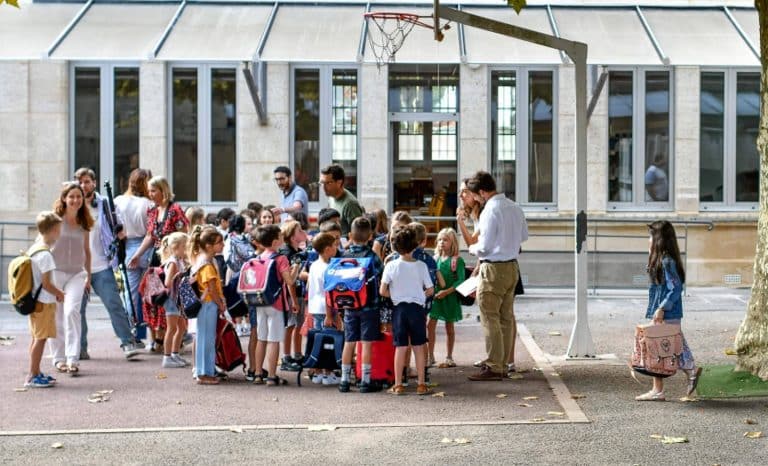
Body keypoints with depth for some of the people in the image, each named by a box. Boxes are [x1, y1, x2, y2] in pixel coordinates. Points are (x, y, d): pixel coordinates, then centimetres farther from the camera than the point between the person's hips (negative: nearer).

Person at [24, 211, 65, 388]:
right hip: (44, 302, -10)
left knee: (36, 338, 15)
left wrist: (55, 292, 15)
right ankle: (32, 376, -2)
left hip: (34, 301, 10)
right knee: (40, 338, -4)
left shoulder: (33, 249, 10)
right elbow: (46, 283, -21)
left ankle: (35, 373, 23)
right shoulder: (45, 255, -19)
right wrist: (60, 294, -6)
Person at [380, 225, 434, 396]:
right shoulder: (421, 266, -5)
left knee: (400, 348, 6)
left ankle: (398, 385, 7)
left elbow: (383, 291, -6)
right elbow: (430, 290, -2)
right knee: (419, 347, 6)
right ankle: (421, 384, 9)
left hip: (399, 309, 0)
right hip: (417, 308, 0)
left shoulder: (391, 266, -6)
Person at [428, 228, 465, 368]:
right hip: (435, 296, 3)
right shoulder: (435, 258, 5)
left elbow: (460, 280, -13)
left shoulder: (457, 260, -8)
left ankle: (449, 358, 20)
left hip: (450, 297, -3)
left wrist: (447, 291, -22)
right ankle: (430, 356, 2)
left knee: (449, 327, 9)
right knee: (431, 325, -5)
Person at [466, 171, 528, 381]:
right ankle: (502, 363, 21)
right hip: (512, 267, 9)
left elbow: (484, 246, -18)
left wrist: (472, 249, 2)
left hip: (494, 269, -9)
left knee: (490, 319, -3)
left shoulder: (490, 211, -18)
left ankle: (493, 368, -2)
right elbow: (524, 235, 20)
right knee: (506, 317, 13)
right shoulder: (515, 208, 8)